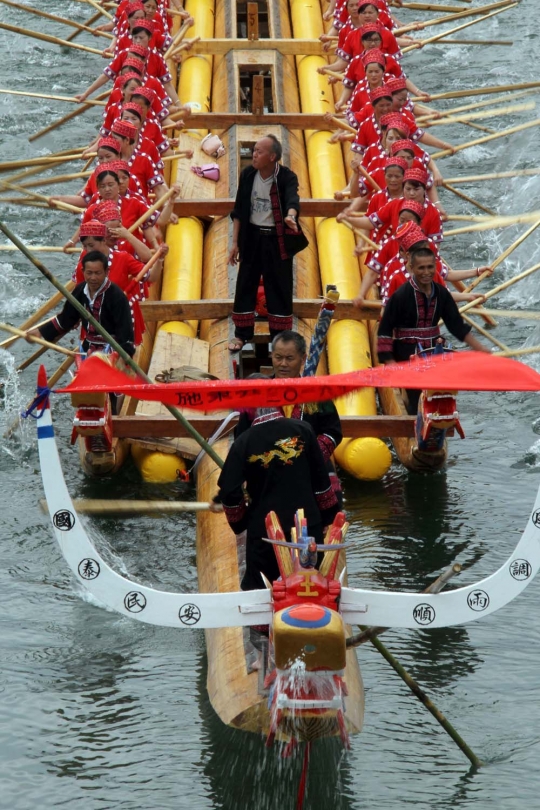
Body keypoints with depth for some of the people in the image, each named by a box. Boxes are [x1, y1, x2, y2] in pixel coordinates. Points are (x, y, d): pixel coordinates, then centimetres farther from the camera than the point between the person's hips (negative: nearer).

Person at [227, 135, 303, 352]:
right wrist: (235, 242, 2)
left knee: (279, 289, 2)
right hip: (252, 236, 3)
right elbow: (238, 210, 3)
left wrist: (290, 215, -57)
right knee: (245, 285, 7)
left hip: (277, 239, -3)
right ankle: (241, 334, 18)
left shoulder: (287, 177, -14)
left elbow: (292, 199, -34)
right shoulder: (248, 174, -3)